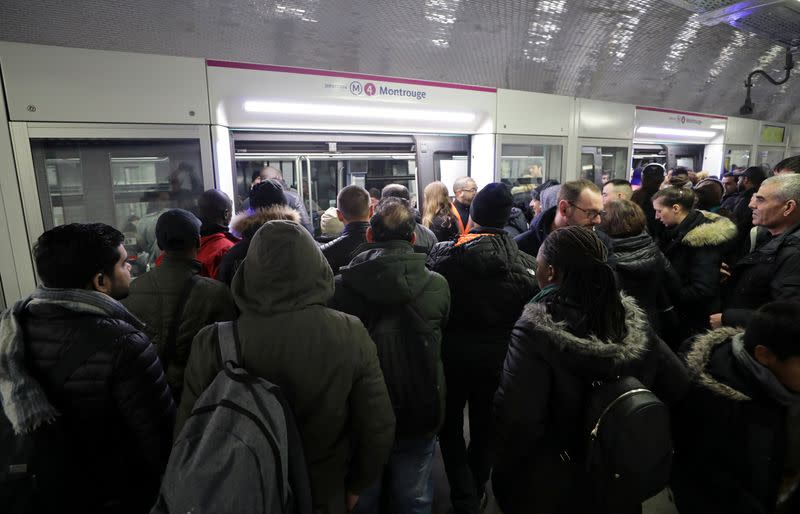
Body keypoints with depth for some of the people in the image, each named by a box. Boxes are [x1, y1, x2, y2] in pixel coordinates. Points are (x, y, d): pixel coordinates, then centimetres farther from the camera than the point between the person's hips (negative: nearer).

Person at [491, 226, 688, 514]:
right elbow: (679, 388, -3)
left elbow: (515, 421, -32)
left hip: (551, 490, -5)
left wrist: (504, 472, -13)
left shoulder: (536, 332, -29)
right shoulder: (633, 320, -10)